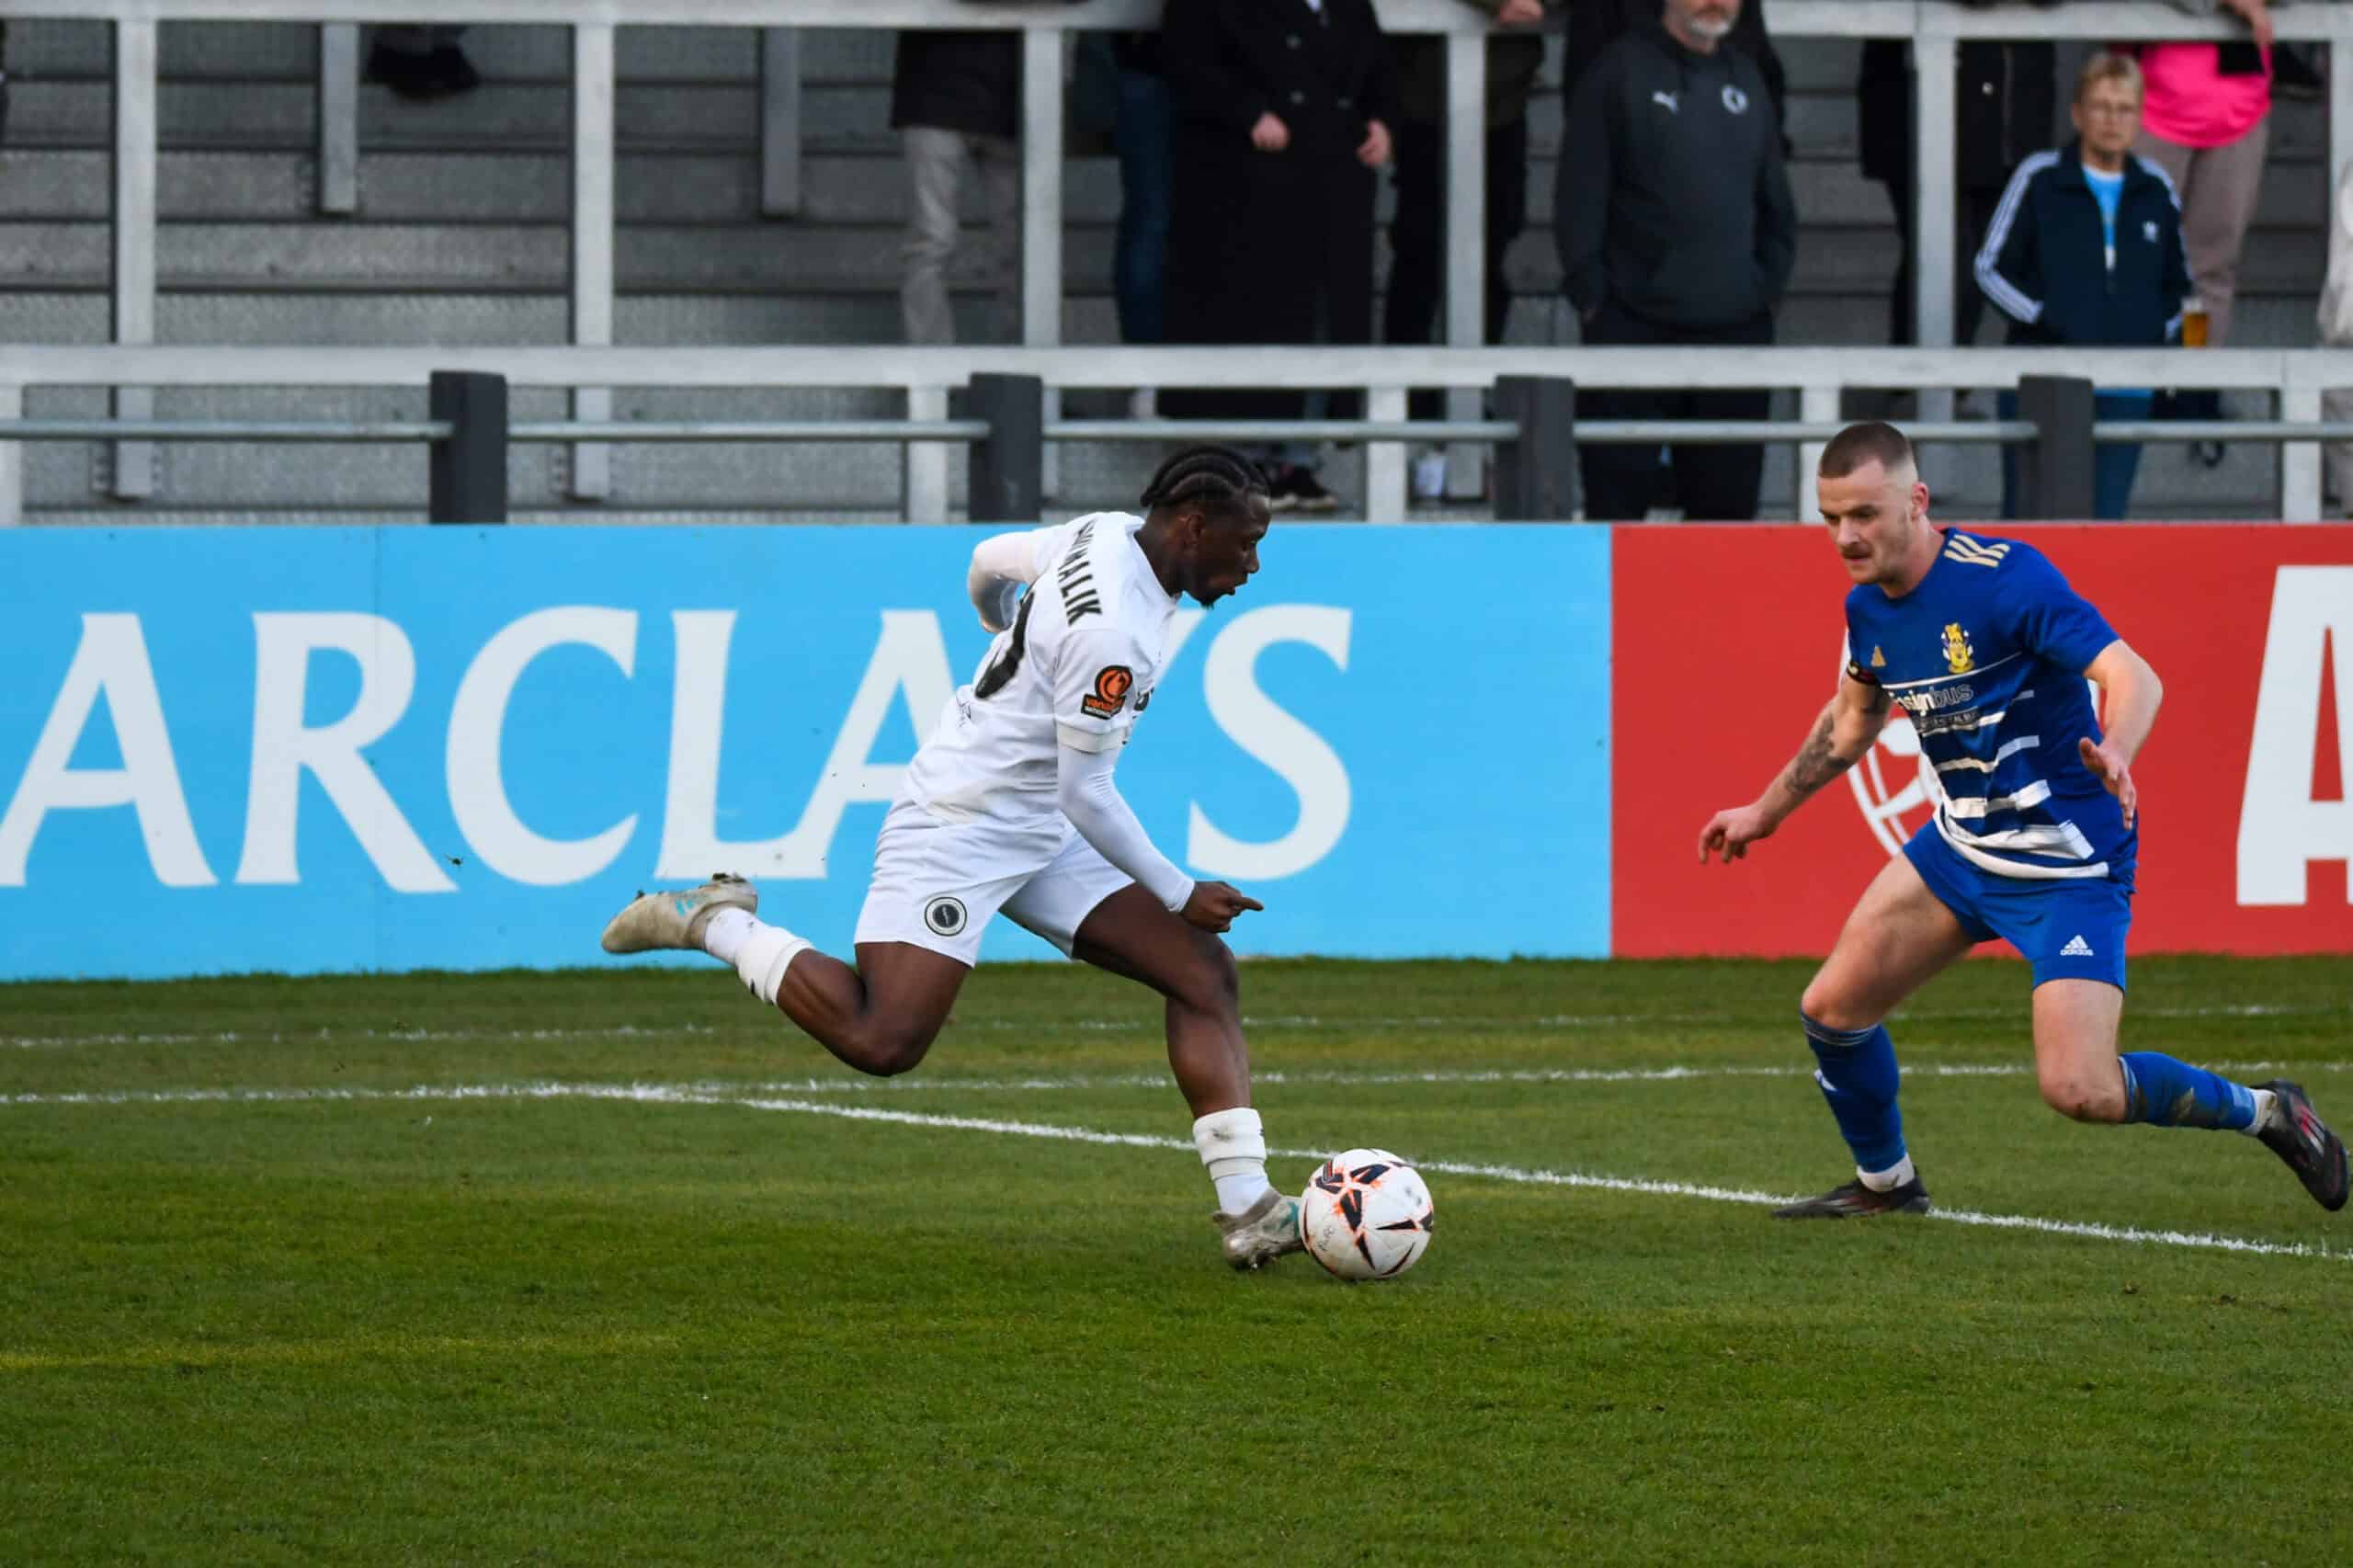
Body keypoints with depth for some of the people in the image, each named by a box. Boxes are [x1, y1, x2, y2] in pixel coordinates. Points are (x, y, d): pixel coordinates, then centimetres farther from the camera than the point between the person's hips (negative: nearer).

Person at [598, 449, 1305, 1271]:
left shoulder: (1105, 534, 4)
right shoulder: (1112, 629, -24)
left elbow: (988, 562, 24)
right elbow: (1086, 793, -19)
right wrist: (1179, 894, -7)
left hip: (1038, 833, 10)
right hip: (956, 827, -10)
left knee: (1203, 974, -2)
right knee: (881, 1042, -20)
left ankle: (1247, 1210, -8)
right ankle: (715, 924, 2)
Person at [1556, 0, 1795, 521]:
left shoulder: (1746, 80, 14)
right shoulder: (1620, 73, -2)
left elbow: (1776, 204, 21)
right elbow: (1579, 198, -5)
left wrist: (1769, 286, 9)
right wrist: (1591, 297, -10)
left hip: (1736, 325, 5)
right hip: (1634, 330, -5)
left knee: (1727, 496, 6)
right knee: (1619, 495, -3)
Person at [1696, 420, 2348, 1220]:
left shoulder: (2004, 577, -24)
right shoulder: (1868, 608, 0)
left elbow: (2134, 677, -31)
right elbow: (1853, 717, 22)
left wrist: (2114, 754, -52)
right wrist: (1765, 811, 28)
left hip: (2069, 868, -8)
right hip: (1959, 847, 8)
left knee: (2078, 1088, -18)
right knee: (1831, 1011, 7)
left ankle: (2262, 1110, 7)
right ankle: (1884, 1184, 34)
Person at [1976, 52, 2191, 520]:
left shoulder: (2155, 190, 10)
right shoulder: (2039, 179, 0)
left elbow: (2176, 281, 24)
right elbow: (1991, 267, 3)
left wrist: (2159, 332, 5)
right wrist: (2046, 320, -10)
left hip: (2125, 391, 3)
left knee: (2106, 514, 1)